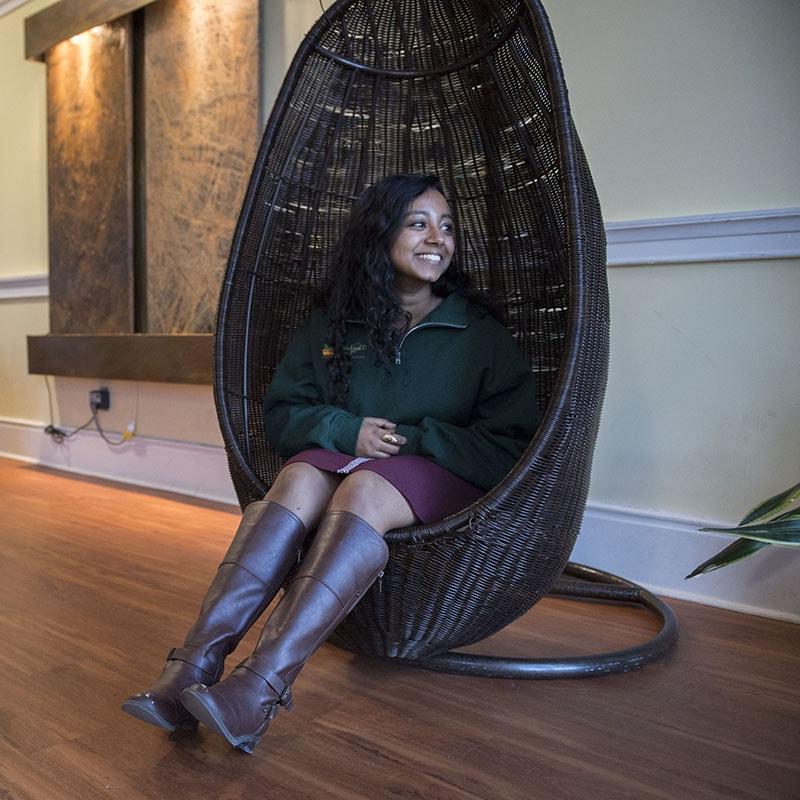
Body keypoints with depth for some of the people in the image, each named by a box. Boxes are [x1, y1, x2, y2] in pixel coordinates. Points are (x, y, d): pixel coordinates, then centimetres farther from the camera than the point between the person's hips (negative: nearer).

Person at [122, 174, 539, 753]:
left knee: (361, 489, -35)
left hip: (441, 480, -2)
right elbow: (281, 414, 10)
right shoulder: (332, 325, 11)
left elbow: (508, 449, -3)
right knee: (300, 478, -32)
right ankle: (194, 665, -40)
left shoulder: (481, 334, 5)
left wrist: (412, 439, -13)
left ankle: (260, 688, -46)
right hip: (343, 459, 3)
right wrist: (348, 431, -10)